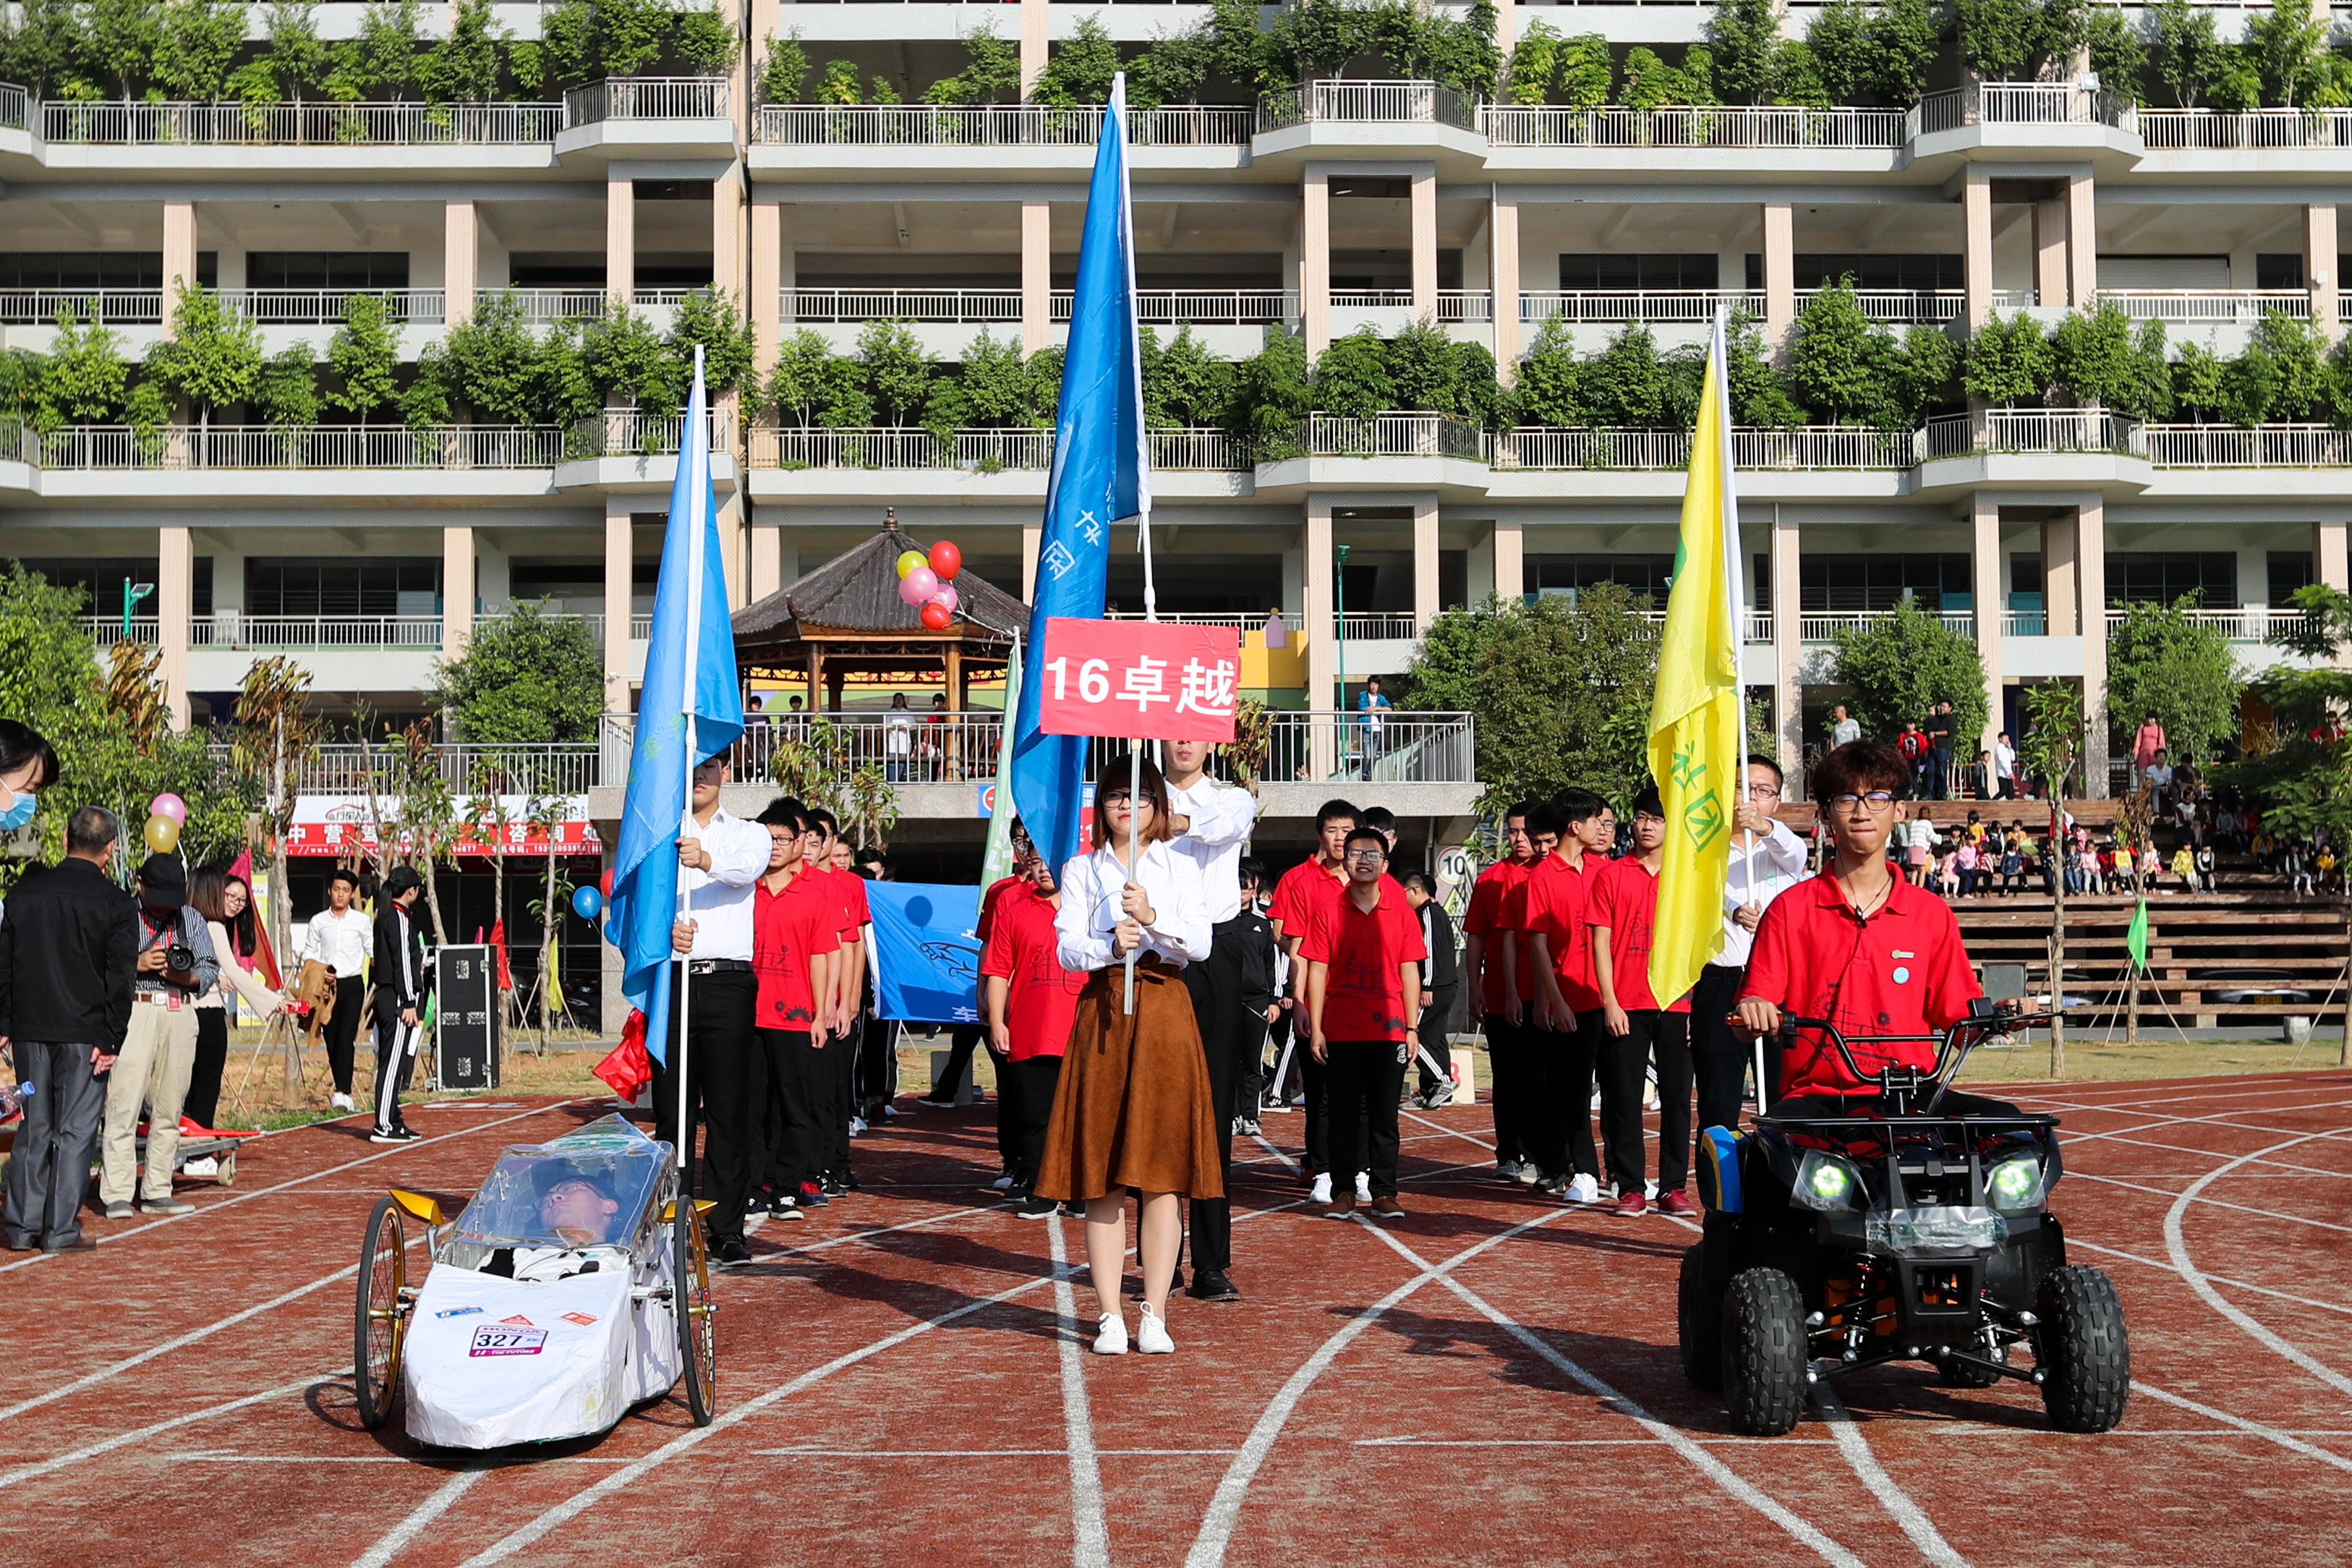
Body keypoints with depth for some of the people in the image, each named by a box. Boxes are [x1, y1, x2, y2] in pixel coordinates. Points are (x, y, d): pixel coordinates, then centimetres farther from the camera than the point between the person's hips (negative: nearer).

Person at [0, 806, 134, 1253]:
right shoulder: (116, 904, -6)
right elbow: (120, 978, -8)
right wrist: (112, 1040, -6)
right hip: (84, 1032, -4)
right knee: (74, 1131, 1)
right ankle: (61, 1230, 0)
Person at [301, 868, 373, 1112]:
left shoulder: (361, 921, 5)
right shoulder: (318, 921, 8)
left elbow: (374, 952, 8)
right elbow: (308, 954, 11)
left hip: (352, 984, -2)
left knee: (345, 1039, -15)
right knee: (331, 1041, 4)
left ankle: (343, 1092, -21)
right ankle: (343, 1092, 15)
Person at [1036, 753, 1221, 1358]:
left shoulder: (1180, 867, 11)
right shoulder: (1082, 870, 11)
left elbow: (1201, 945, -1)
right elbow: (1067, 948, -2)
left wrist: (1153, 917, -18)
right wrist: (1112, 944, -22)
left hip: (1165, 1013, 0)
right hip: (1103, 1012, 0)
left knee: (1164, 1170, -2)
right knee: (1102, 1173, -2)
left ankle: (1154, 1314, 3)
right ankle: (1109, 1315, 3)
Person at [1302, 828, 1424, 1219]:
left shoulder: (1401, 912, 6)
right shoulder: (1327, 911, 4)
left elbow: (1410, 972, 7)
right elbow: (1317, 971, 2)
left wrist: (1412, 1027, 2)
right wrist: (1315, 1028, -3)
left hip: (1387, 1030, 0)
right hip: (1340, 1030, 0)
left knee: (1384, 1114, 3)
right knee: (1344, 1113, 4)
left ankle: (1384, 1192, 8)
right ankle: (1346, 1190, 11)